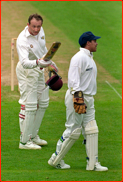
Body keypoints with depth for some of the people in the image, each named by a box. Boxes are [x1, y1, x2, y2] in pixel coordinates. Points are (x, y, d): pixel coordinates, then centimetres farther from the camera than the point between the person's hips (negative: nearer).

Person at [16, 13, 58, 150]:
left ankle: (33, 136, 26)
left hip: (39, 70, 9)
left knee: (43, 103, 14)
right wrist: (38, 62, -60)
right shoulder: (22, 40, -30)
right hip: (27, 72, -9)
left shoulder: (40, 31, -5)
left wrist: (50, 62, 24)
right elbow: (25, 62, -43)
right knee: (29, 106, -11)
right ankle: (24, 141, -6)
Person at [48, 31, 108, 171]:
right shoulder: (79, 58, -15)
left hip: (88, 99, 10)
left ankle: (92, 163, 7)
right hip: (77, 97, -10)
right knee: (73, 130, -4)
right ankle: (55, 160, 7)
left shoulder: (89, 57, 16)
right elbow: (73, 80, -22)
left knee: (91, 130, 6)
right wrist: (78, 99, -28)